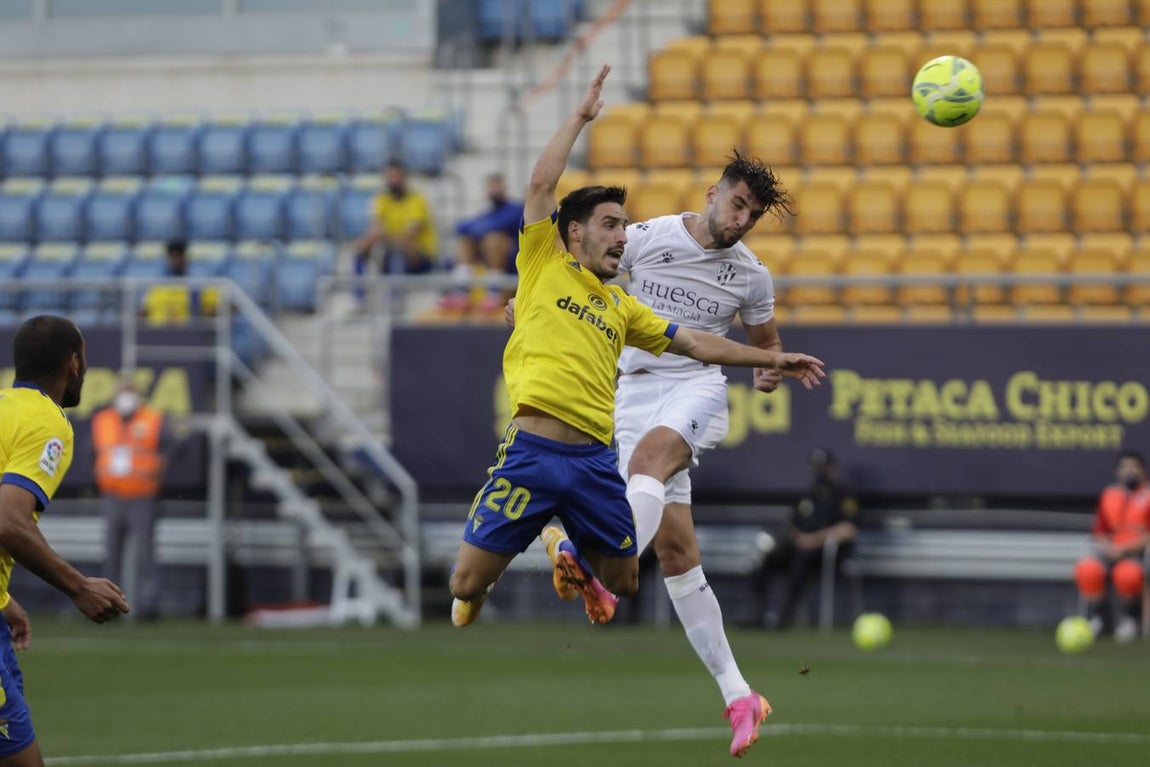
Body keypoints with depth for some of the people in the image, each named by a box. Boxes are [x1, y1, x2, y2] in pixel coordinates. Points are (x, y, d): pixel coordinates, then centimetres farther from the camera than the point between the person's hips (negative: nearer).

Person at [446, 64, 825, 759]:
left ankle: (567, 553, 39)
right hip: (533, 451, -5)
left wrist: (770, 358, 20)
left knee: (622, 582, 8)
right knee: (470, 582, -9)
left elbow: (695, 343, 24)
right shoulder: (544, 267, 9)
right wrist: (581, 118, 5)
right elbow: (542, 186, 1)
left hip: (595, 460, 5)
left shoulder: (620, 307, 21)